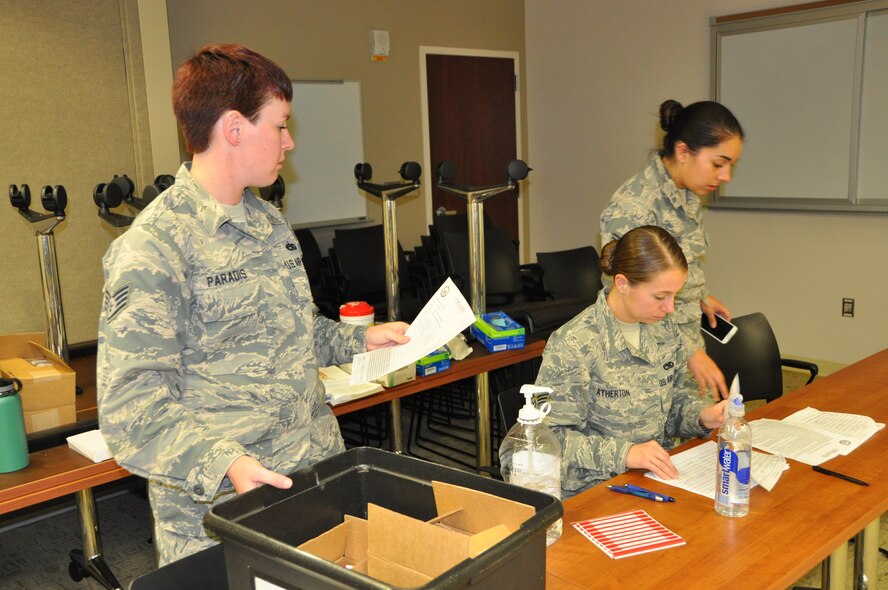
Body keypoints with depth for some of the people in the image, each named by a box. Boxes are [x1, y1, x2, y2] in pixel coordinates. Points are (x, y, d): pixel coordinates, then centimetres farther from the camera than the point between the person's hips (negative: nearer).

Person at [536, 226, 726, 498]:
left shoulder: (665, 329, 4)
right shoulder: (573, 345, -19)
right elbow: (552, 436, -17)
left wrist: (702, 415, -4)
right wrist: (623, 454, -27)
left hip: (660, 472, 7)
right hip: (594, 488, -7)